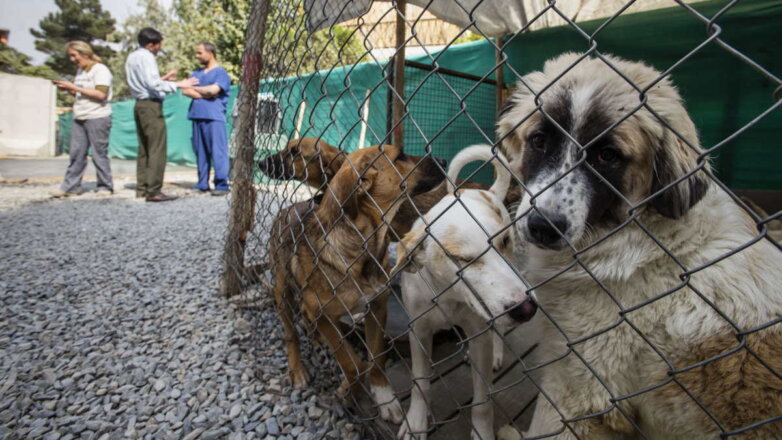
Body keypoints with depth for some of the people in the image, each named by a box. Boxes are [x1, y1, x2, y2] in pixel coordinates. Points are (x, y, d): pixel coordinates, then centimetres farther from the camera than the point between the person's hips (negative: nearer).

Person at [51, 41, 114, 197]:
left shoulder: (100, 69, -6)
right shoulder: (80, 70, 18)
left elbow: (101, 94, -16)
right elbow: (80, 93, 24)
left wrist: (74, 87, -13)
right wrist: (67, 89, 5)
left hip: (98, 118, -7)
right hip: (79, 119, 8)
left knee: (99, 154, -2)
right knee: (76, 154, 5)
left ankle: (105, 187, 8)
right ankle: (70, 187, 9)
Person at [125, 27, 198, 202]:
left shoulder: (132, 57, 19)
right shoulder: (146, 57, -11)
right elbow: (153, 84, -20)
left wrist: (162, 78, 22)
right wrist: (177, 85, -19)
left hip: (140, 104, 10)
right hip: (151, 105, -10)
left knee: (144, 148, 11)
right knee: (157, 150, -10)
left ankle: (141, 188, 13)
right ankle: (153, 191, -13)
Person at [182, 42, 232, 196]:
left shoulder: (221, 72, 1)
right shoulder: (197, 73, 22)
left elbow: (213, 90, -14)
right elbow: (185, 91, 10)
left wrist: (195, 88, 3)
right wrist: (204, 94, -5)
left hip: (214, 117, -7)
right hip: (197, 115, 7)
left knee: (218, 151, -9)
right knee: (200, 151, 7)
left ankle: (222, 185, -6)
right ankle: (202, 184, 13)